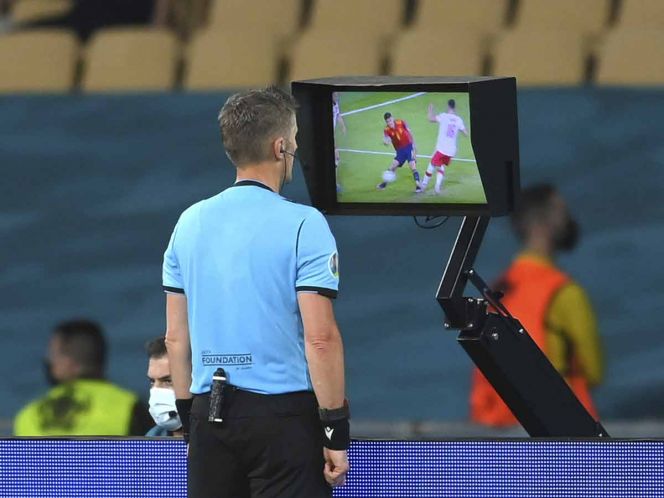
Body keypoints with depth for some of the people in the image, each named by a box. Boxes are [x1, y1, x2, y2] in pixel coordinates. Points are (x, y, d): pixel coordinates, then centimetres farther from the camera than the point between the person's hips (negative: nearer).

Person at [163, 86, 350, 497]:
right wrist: (337, 431, -8)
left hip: (210, 416, 5)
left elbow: (176, 336, 11)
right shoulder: (302, 224, -9)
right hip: (284, 415, -5)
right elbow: (320, 337, -14)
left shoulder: (190, 222, 8)